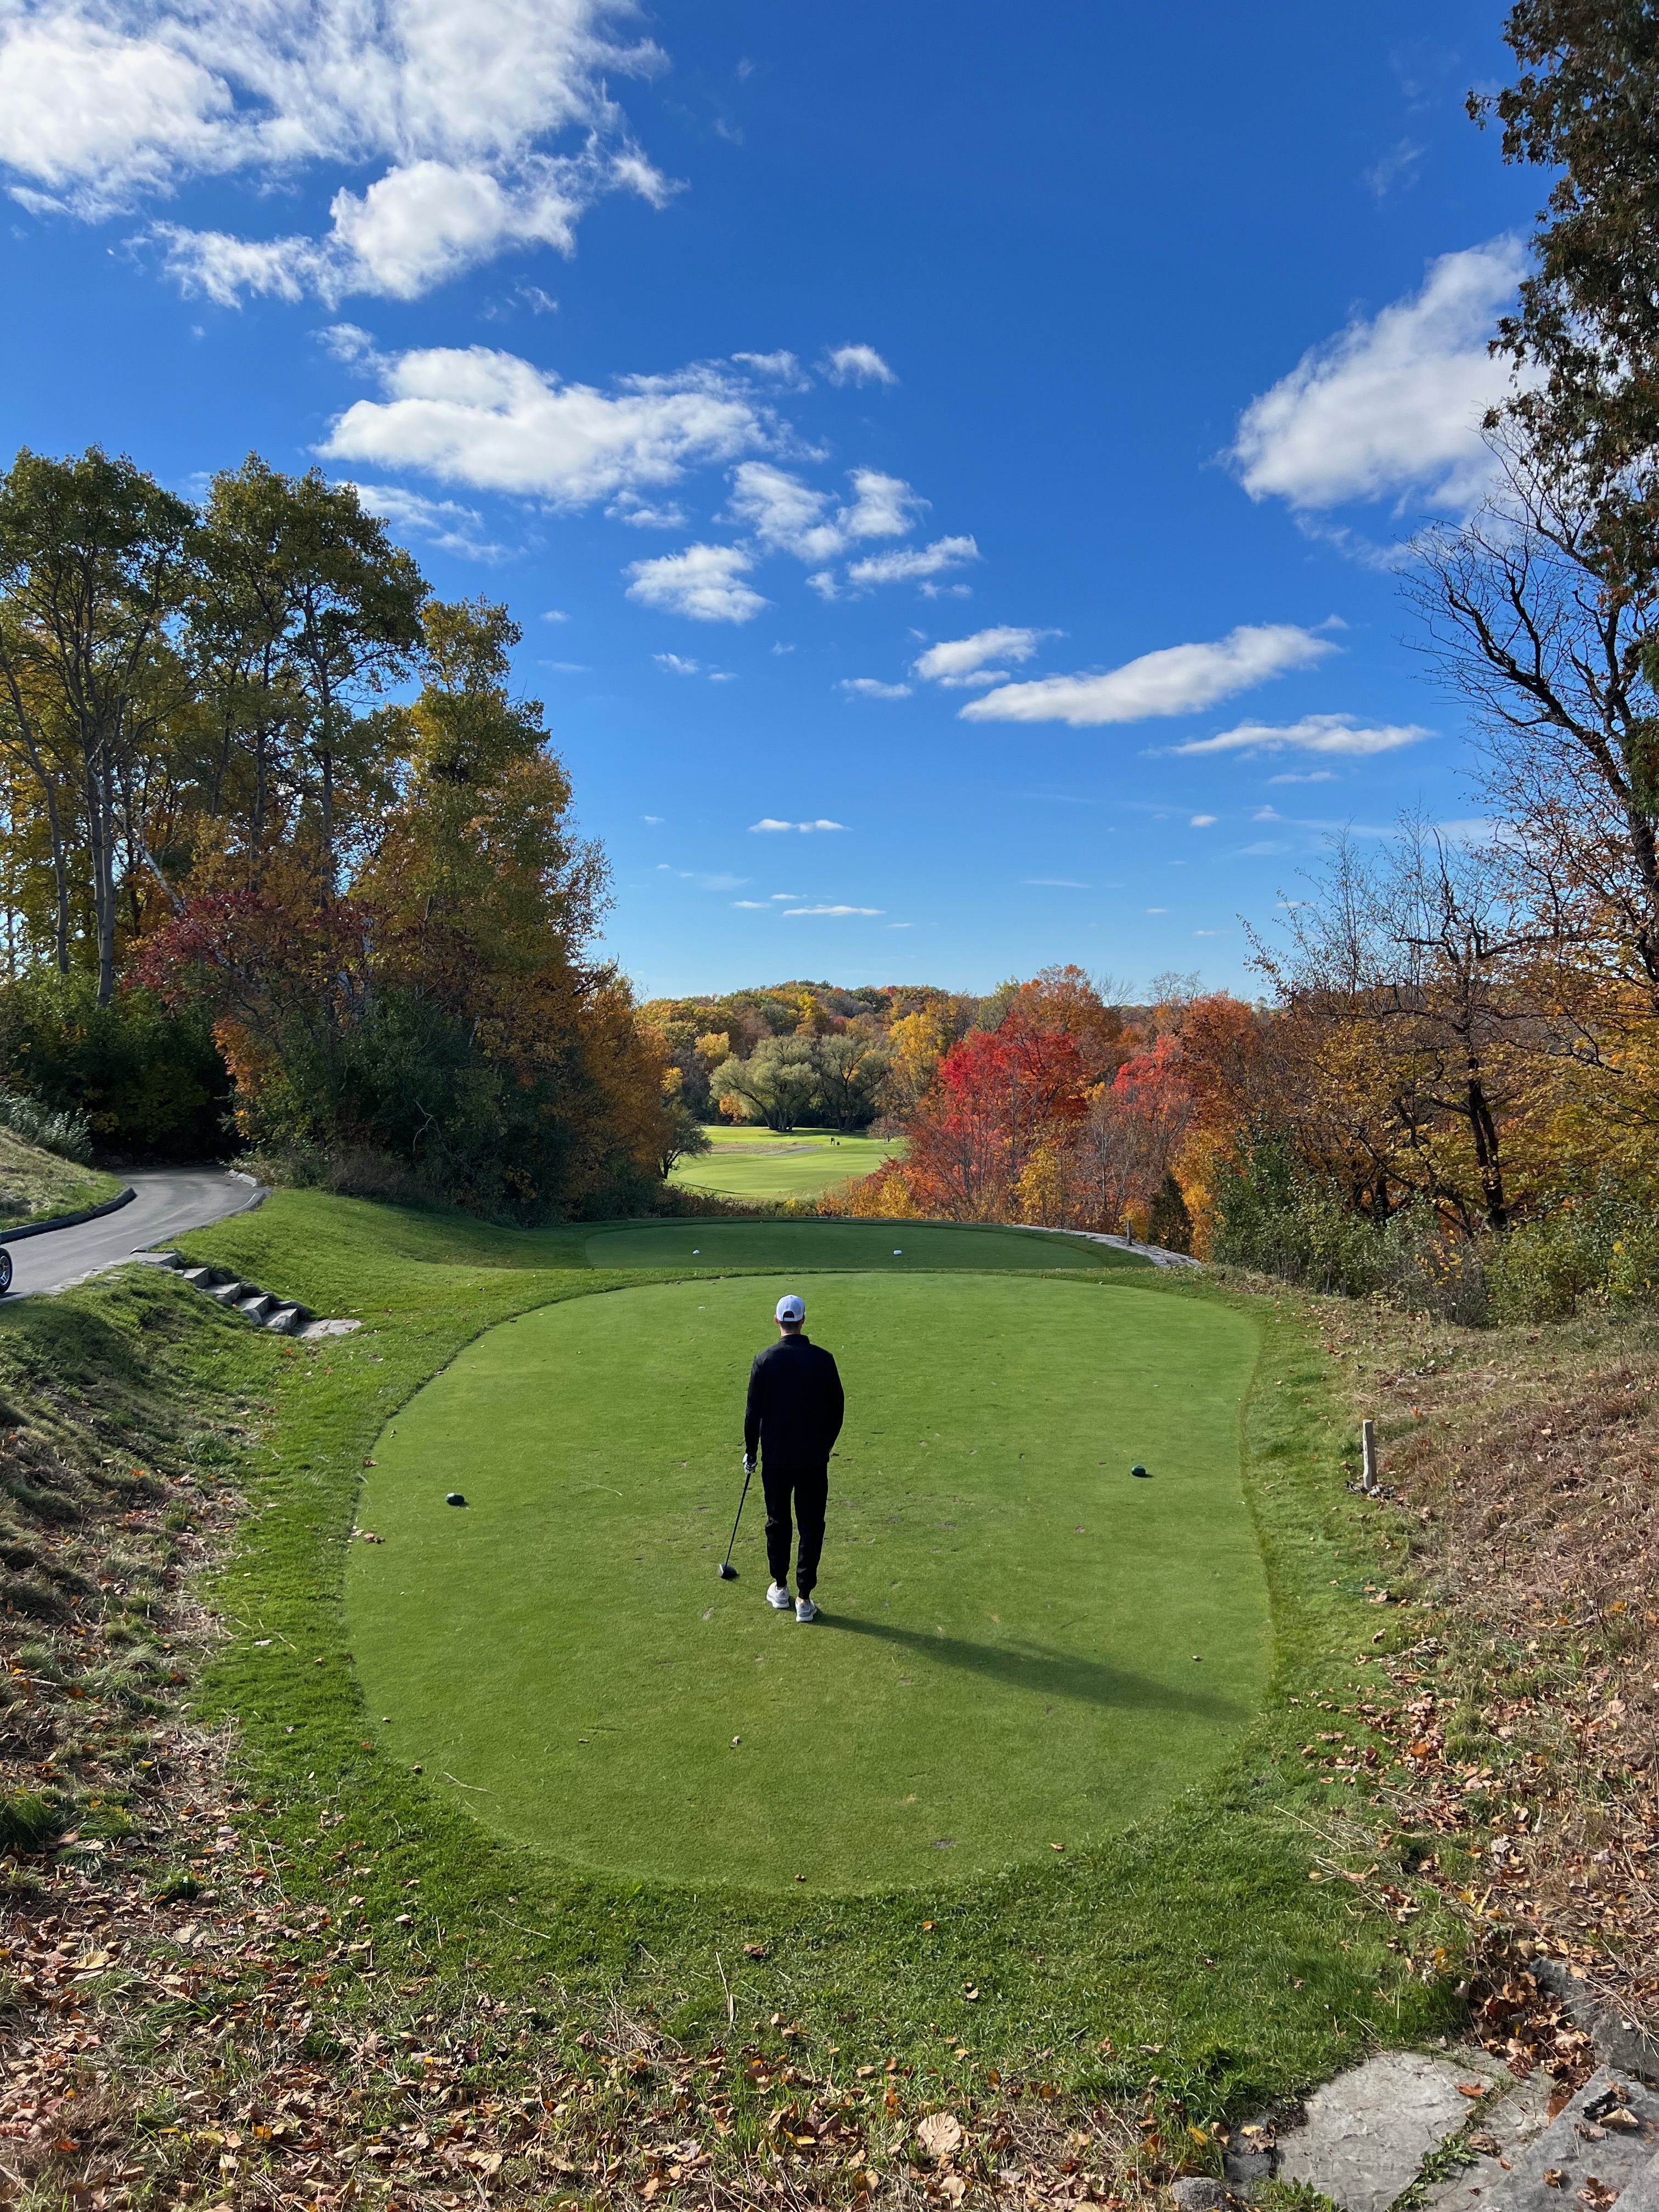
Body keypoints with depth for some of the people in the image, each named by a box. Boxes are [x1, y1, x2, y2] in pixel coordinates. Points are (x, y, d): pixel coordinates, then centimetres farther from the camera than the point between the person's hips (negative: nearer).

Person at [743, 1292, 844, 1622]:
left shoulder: (765, 1360, -8)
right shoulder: (823, 1359, -6)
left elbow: (753, 1412, -4)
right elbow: (837, 1407, 1)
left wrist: (751, 1451, 10)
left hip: (775, 1458, 0)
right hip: (814, 1458, 0)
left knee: (778, 1523, 16)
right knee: (811, 1527, 7)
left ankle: (780, 1589, 27)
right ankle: (804, 1599, 7)